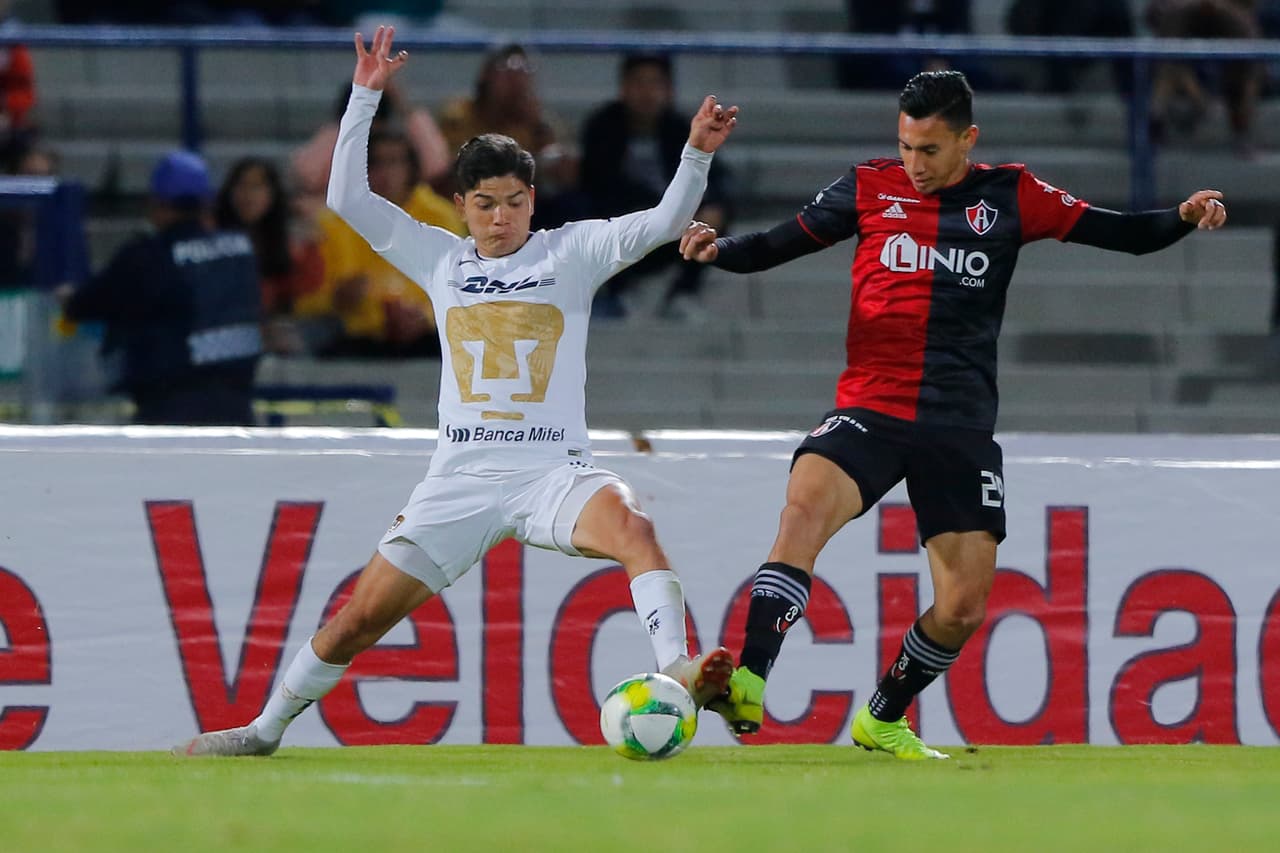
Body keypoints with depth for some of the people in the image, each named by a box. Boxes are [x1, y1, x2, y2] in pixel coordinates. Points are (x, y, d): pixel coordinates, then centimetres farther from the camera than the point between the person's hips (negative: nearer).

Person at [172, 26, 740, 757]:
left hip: (553, 471, -2)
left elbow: (664, 223, -4)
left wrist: (697, 154, -22)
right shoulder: (441, 259, 11)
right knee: (362, 615, 1)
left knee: (631, 524, -36)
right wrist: (366, 94, 3)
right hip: (461, 478, 2)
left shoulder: (572, 252, 5)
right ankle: (266, 729, 18)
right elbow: (347, 198, 8)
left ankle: (677, 672, -44)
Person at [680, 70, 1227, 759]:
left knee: (964, 608, 0)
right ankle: (748, 687, -38)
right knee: (805, 503, -31)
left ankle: (882, 720, 26)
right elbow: (776, 246, 10)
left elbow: (1122, 234, 7)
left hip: (961, 428, 2)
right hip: (870, 410, -2)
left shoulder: (1009, 198, 5)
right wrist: (718, 249, -10)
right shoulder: (869, 189, 5)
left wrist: (1183, 219, -11)